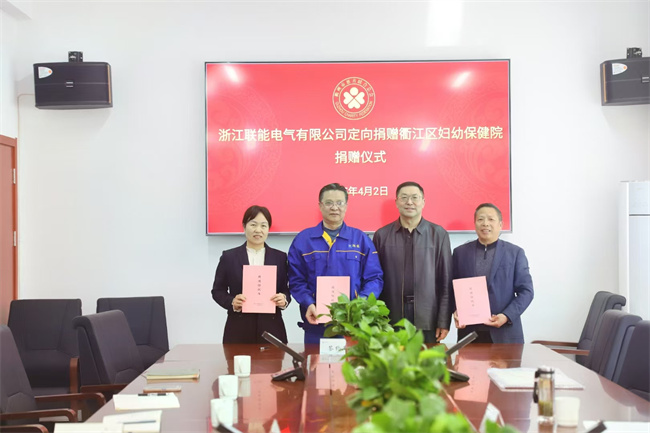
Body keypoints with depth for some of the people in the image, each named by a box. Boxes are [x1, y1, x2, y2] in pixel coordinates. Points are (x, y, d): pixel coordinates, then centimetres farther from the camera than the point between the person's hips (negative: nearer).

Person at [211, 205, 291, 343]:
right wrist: (232, 302, -12)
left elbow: (286, 290, 11)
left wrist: (284, 300, -12)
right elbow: (218, 291, 8)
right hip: (239, 328, -1)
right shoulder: (229, 257, 5)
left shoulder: (280, 257, 9)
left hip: (271, 328, 1)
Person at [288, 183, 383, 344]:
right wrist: (309, 304, -15)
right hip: (315, 323, 0)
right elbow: (296, 280, 2)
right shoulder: (303, 240, 6)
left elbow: (374, 279, 2)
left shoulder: (361, 239, 6)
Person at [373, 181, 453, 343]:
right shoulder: (382, 235, 6)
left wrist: (444, 321, -2)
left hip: (427, 320, 0)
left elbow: (446, 281, 3)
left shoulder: (438, 234, 4)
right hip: (391, 319, 1)